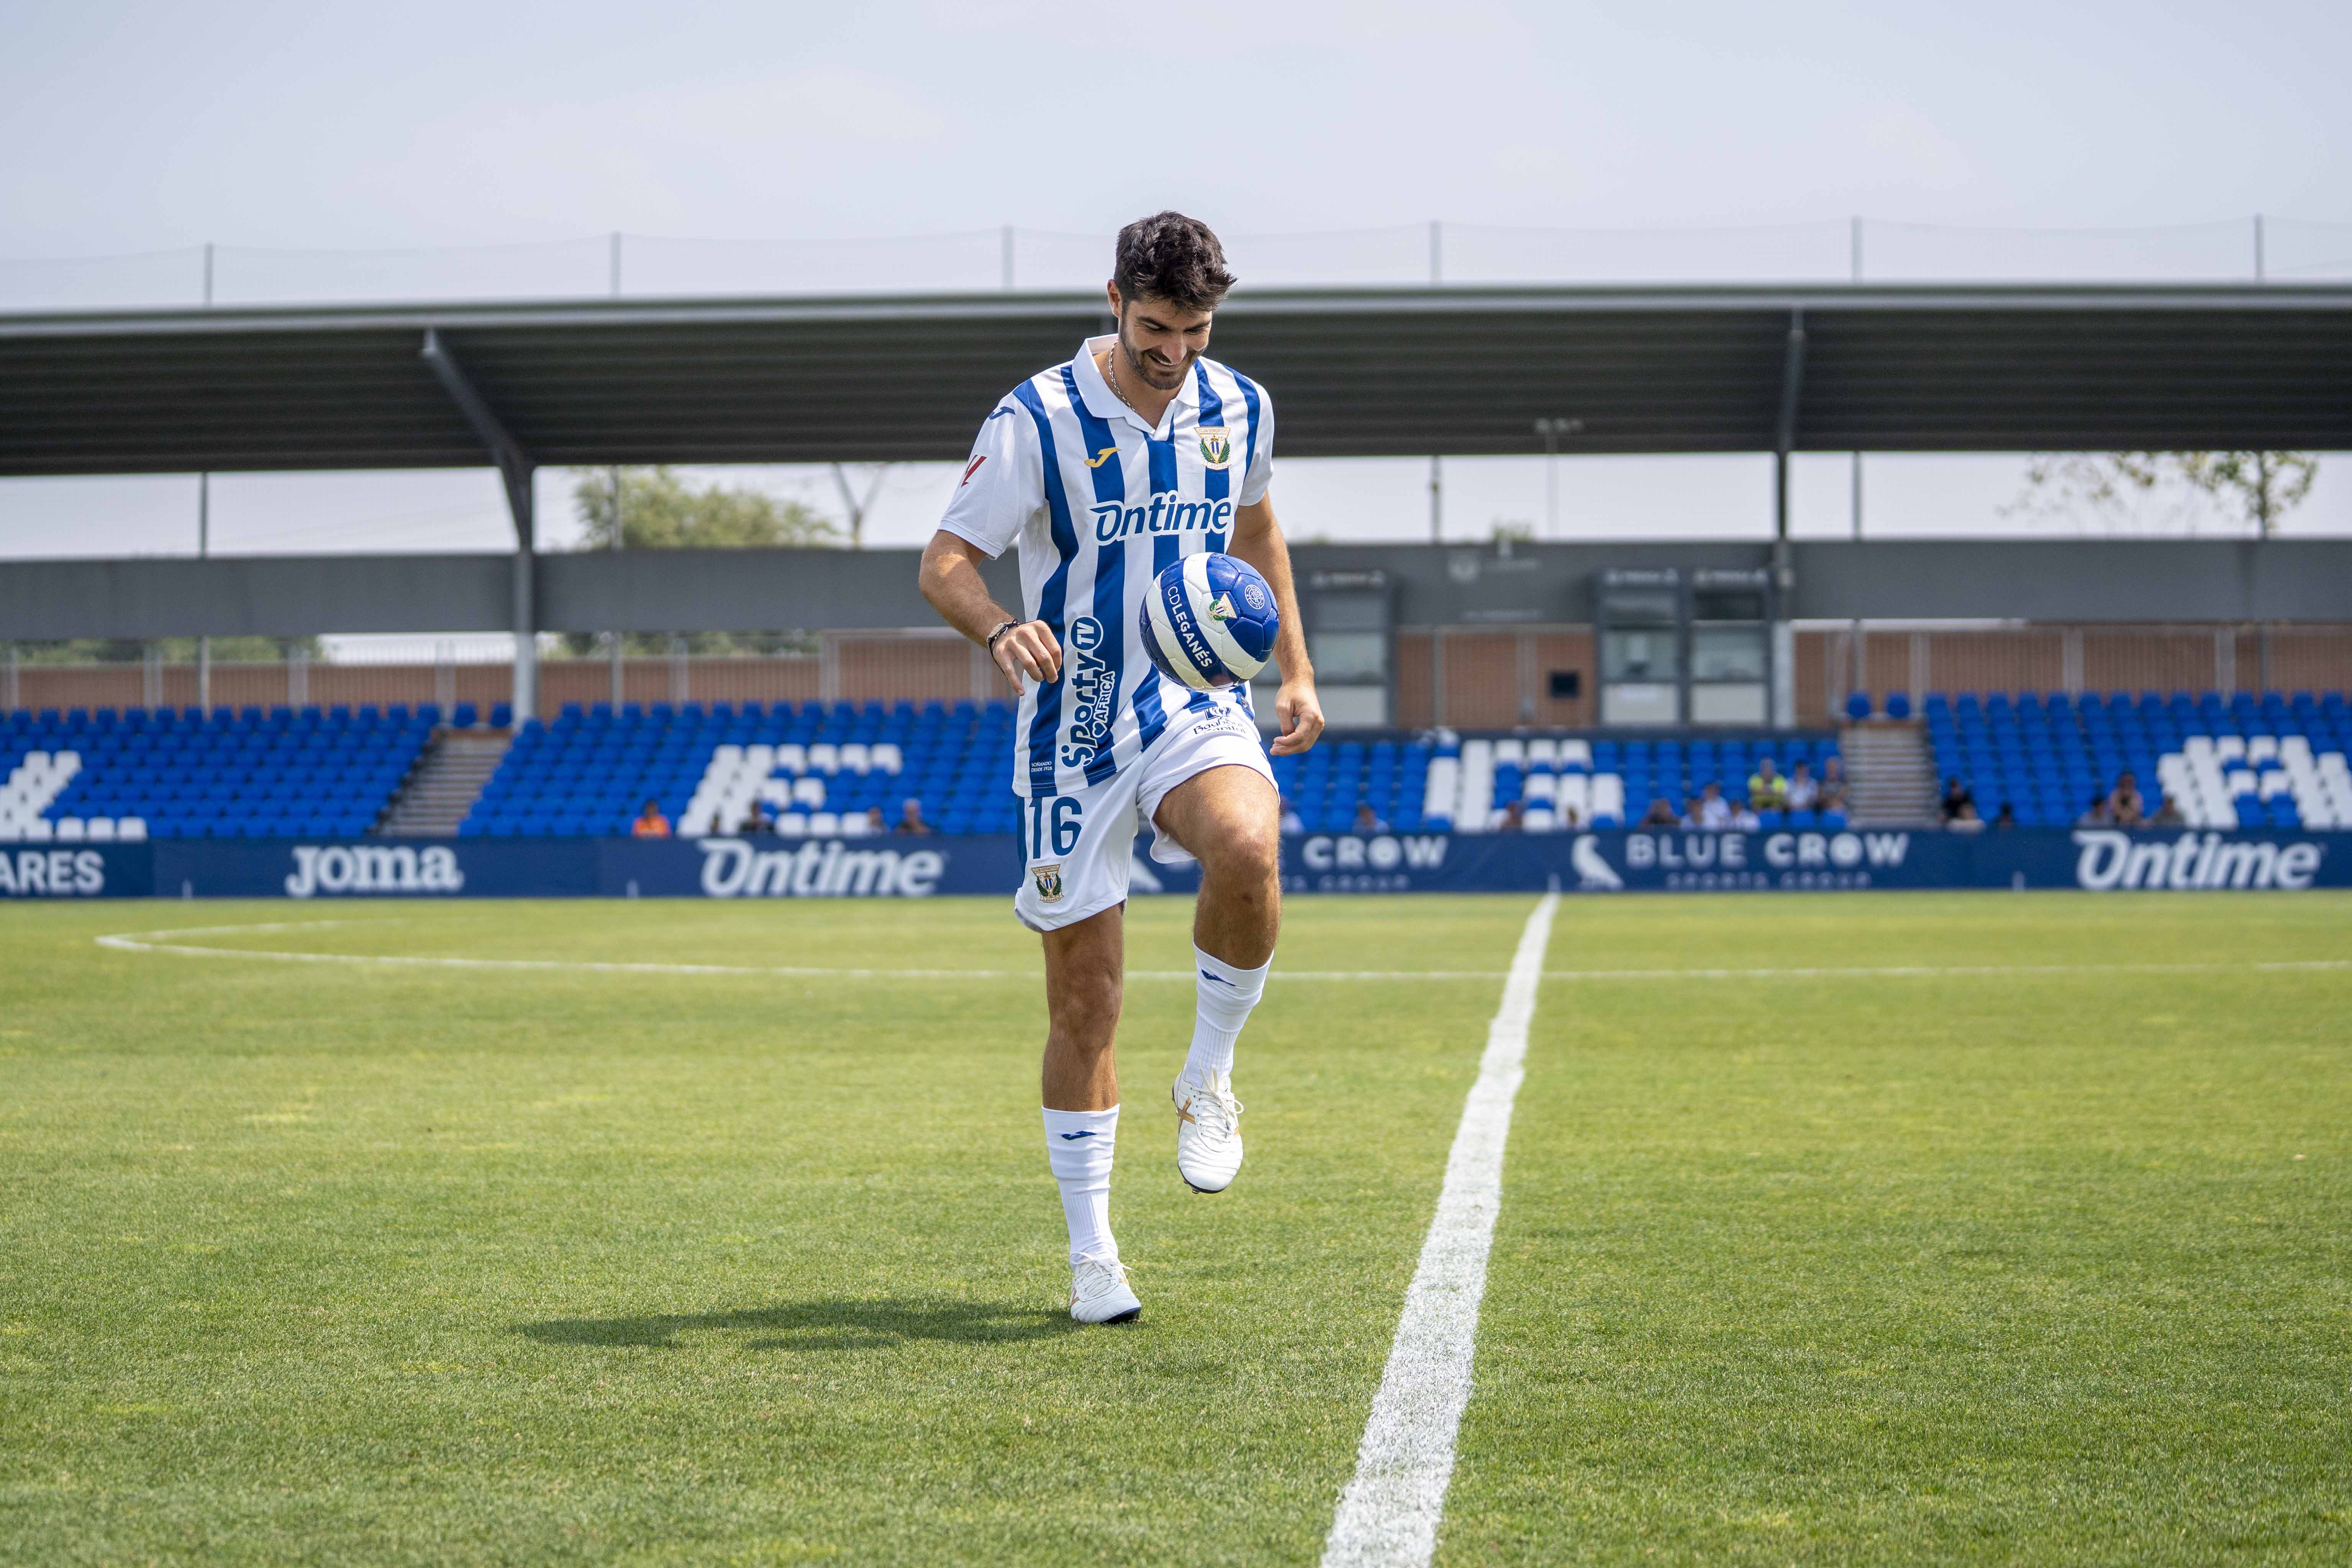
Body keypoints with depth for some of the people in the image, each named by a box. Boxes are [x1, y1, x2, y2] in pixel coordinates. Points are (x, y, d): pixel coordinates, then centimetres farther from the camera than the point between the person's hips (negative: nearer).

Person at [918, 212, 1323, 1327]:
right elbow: (945, 563, -12)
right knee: (1084, 998, 0)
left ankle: (1209, 1078, -8)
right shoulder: (1036, 420, -11)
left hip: (1195, 710, 2)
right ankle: (1092, 1257, 15)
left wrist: (1295, 670, 18)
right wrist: (1000, 630, -33)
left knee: (1247, 849, -33)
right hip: (1072, 734, -2)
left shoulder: (1240, 409, 3)